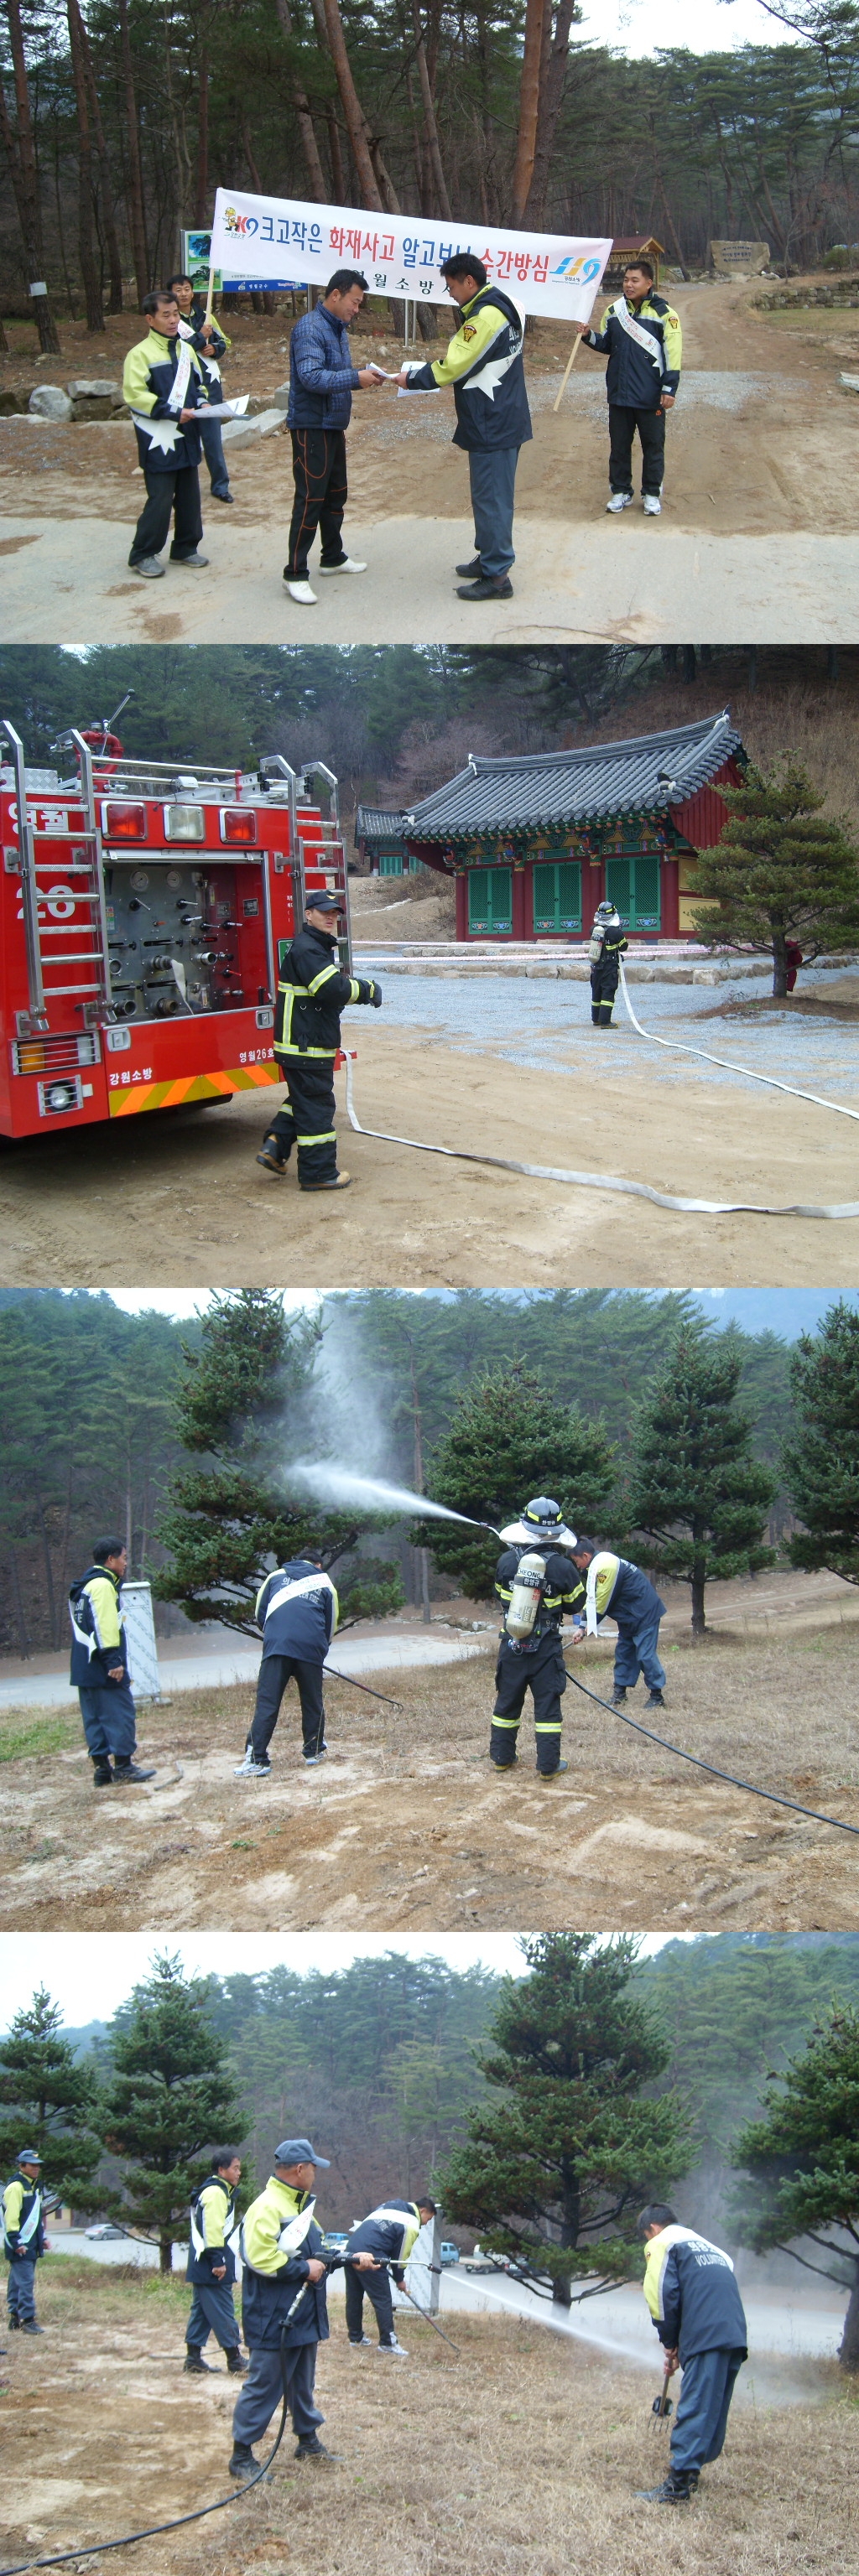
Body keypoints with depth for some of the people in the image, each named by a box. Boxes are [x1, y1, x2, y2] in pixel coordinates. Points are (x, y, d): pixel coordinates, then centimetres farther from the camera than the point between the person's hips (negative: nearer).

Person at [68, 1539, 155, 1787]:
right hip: (104, 1667, -10)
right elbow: (104, 1624, -20)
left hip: (83, 1667, 10)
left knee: (94, 1717, 8)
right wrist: (113, 1660, -23)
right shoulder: (103, 1585, -12)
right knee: (121, 1714, -5)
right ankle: (123, 1765, -5)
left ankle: (101, 1768, 9)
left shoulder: (83, 1586, 19)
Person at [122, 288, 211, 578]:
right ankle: (143, 554, 3)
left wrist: (200, 402, 1)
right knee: (160, 498, -7)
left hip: (187, 436, 7)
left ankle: (185, 548, 24)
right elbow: (135, 396, -16)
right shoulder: (141, 353, -10)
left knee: (189, 495, 11)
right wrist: (172, 412, -20)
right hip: (158, 440, -7)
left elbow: (198, 383, 23)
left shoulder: (186, 349, 11)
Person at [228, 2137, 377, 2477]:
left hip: (303, 2318, 10)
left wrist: (353, 2258, 17)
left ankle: (308, 2441, 34)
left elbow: (318, 2253, 26)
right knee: (263, 2387, -4)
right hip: (273, 2321, -10)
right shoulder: (267, 2208, -19)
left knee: (302, 2383, 21)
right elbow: (260, 2258, -29)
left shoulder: (300, 2206, 16)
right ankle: (241, 2456, 3)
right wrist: (305, 2269, -21)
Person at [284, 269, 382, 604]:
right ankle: (295, 573, -5)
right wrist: (356, 378, -27)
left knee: (336, 495, 19)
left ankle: (333, 557, 33)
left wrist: (364, 375, 0)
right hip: (311, 426, -10)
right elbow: (311, 377, -28)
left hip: (334, 426, 10)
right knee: (310, 500, -8)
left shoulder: (338, 328, 12)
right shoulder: (310, 328, -18)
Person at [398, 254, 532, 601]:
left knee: (491, 496, -6)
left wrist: (414, 379, -6)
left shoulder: (486, 316, -21)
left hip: (492, 425, -10)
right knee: (491, 494, 18)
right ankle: (489, 559, 29)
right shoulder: (499, 306, 13)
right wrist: (439, 365, 8)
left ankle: (496, 575, -3)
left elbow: (455, 367, -19)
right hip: (500, 419, 10)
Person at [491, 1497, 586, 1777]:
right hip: (546, 1648, -2)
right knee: (547, 1706, 4)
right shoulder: (562, 1567, -14)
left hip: (512, 1646, 2)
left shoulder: (506, 1561, -6)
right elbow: (576, 1606, 1)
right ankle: (548, 1765, 4)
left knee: (507, 1702, 16)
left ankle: (502, 1757, 24)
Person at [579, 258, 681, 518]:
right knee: (619, 445, 10)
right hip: (619, 393, 4)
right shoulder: (613, 311, 6)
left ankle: (652, 494, 16)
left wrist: (669, 389, -12)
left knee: (653, 447, 6)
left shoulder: (663, 312, -8)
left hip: (651, 397, -4)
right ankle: (620, 492, 21)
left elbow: (673, 353, -8)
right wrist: (589, 336, -3)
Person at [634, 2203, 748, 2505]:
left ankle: (678, 2485, -13)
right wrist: (678, 2345, 24)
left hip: (706, 2339, -8)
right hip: (735, 2338, 8)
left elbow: (662, 2296, -3)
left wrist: (669, 2343, 10)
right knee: (714, 2410, 15)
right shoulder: (707, 2245, 33)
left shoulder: (663, 2243, 9)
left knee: (694, 2411, -11)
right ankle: (692, 2472, 22)